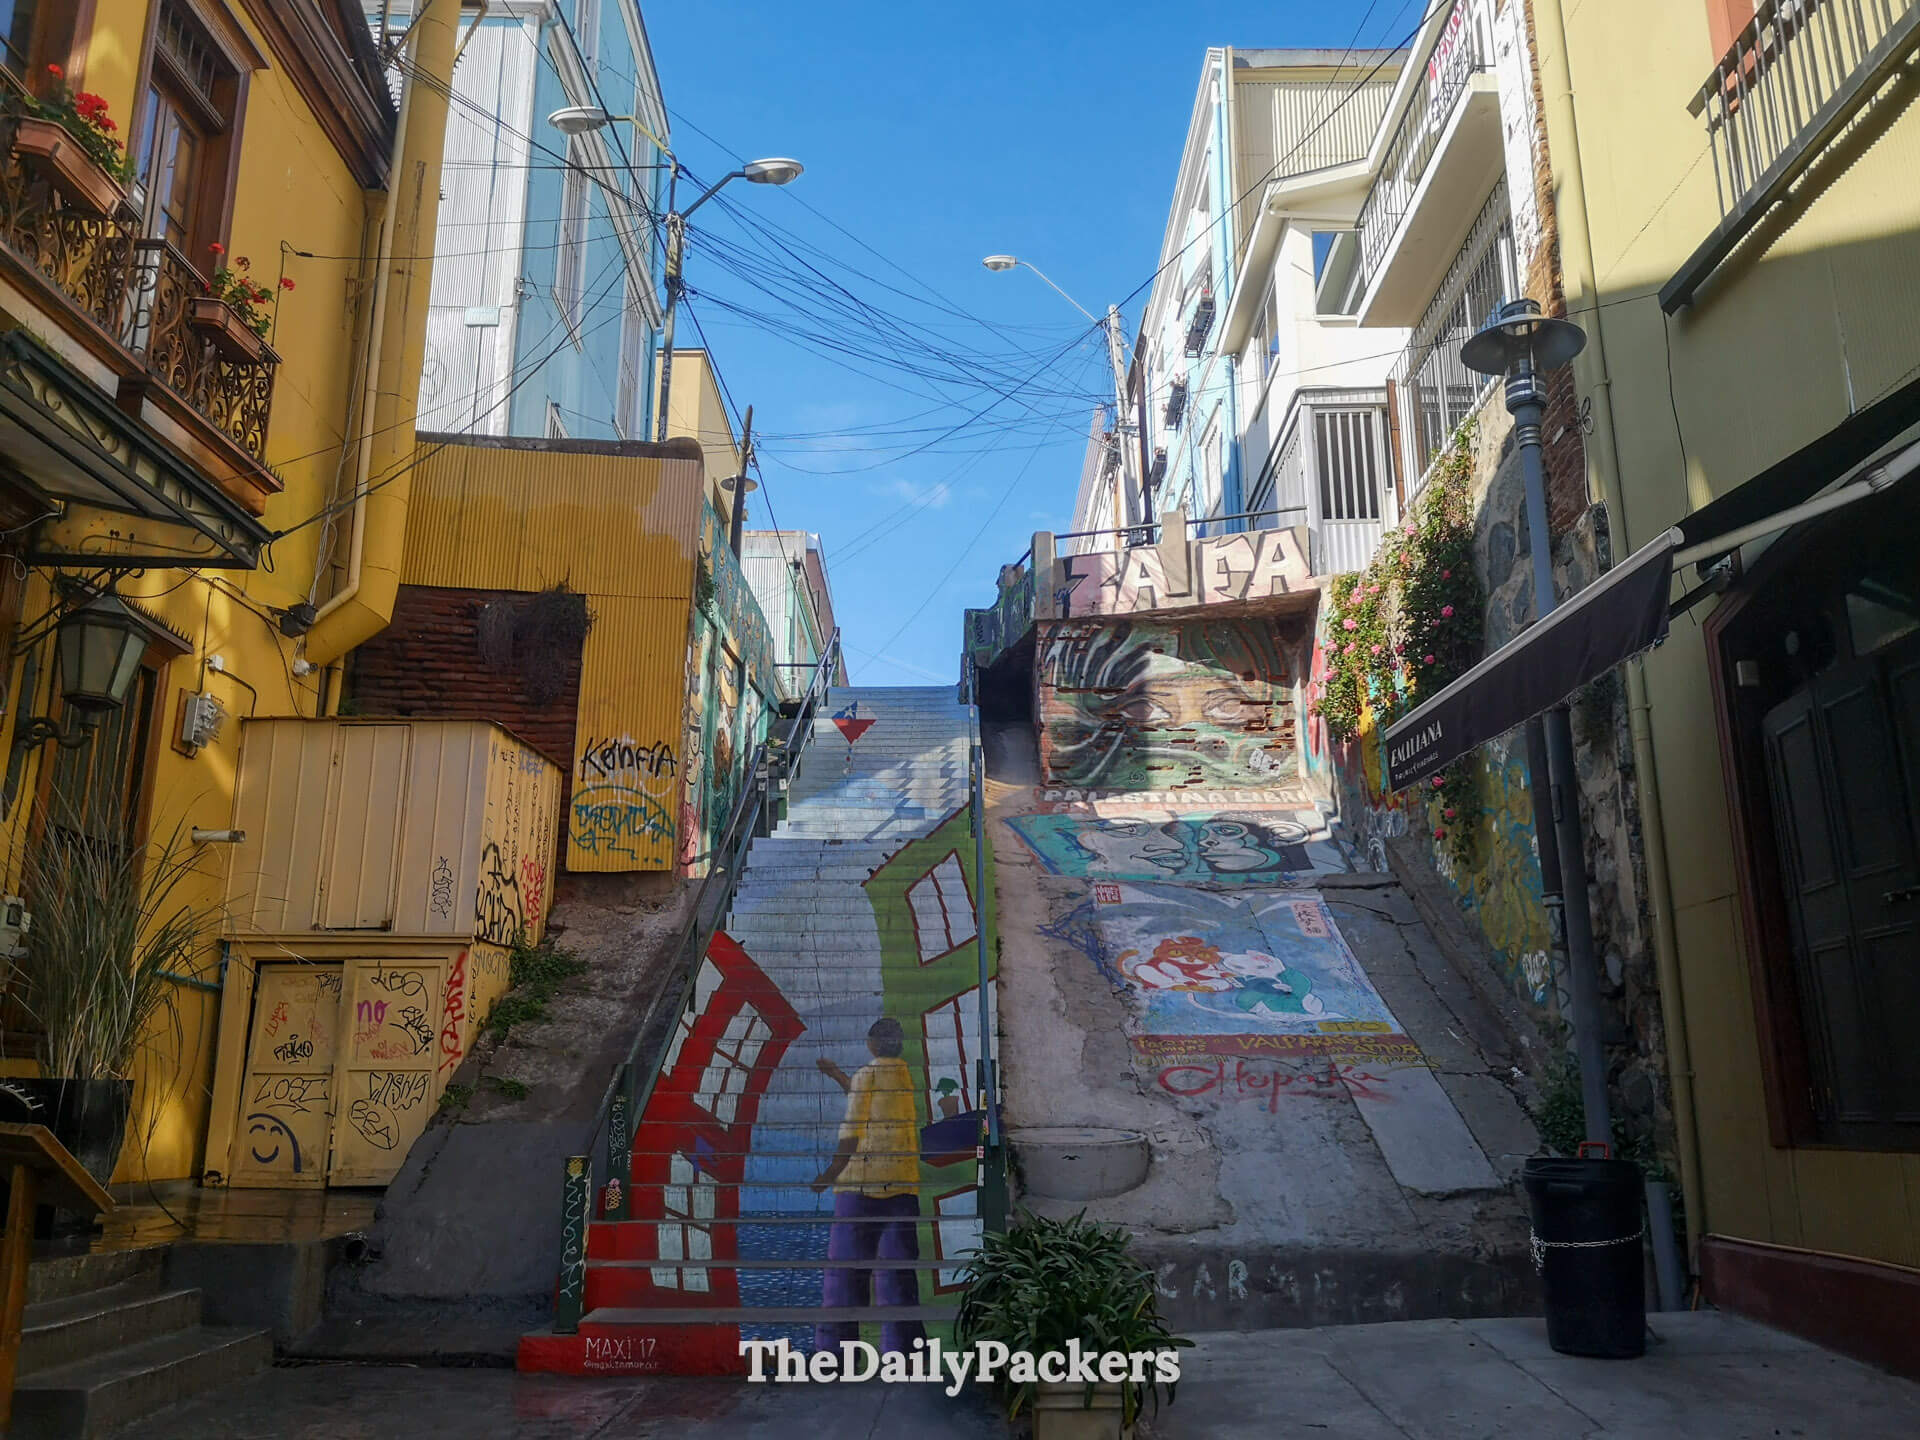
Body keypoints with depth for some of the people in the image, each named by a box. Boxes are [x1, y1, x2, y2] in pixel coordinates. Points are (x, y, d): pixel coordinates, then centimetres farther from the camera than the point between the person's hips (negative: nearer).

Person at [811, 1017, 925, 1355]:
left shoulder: (867, 1075, -6)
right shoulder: (911, 1077, 11)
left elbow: (852, 1136, -10)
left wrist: (828, 1175, 0)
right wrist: (837, 1075, 42)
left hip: (861, 1185, -5)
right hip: (903, 1186, 5)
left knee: (845, 1269, 4)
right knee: (898, 1271, 7)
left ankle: (836, 1345, 7)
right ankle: (901, 1345, 5)